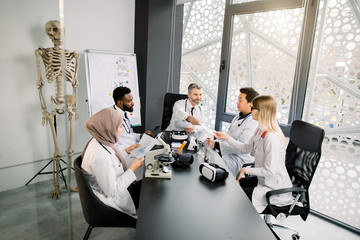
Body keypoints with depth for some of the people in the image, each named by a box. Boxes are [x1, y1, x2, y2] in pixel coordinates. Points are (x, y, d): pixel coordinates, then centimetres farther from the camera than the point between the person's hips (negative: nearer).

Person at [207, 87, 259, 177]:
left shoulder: (253, 123, -17)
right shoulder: (238, 117, 14)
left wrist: (216, 145, -21)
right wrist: (214, 142, -1)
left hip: (240, 160, -8)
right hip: (227, 152, 8)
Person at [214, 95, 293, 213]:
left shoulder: (272, 138, -29)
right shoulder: (261, 130, 2)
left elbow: (270, 171, -27)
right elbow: (246, 148, 13)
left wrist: (245, 170, -16)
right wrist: (226, 137, 7)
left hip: (275, 190, -9)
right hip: (263, 181, 9)